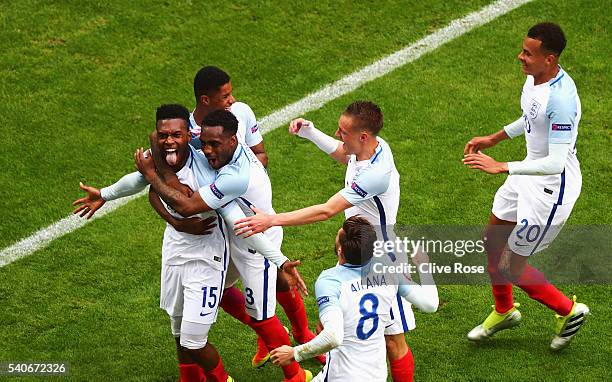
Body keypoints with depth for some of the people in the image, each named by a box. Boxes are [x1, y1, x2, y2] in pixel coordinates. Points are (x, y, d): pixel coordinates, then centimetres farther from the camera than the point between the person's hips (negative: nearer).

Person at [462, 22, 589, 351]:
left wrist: (501, 167, -38)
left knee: (511, 268, 1)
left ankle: (569, 311, 25)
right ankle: (504, 311, 46)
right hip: (530, 172, 9)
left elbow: (556, 164, -35)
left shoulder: (561, 99, -33)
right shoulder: (535, 77, -5)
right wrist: (494, 139, 21)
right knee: (492, 242, 22)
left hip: (551, 187, -9)